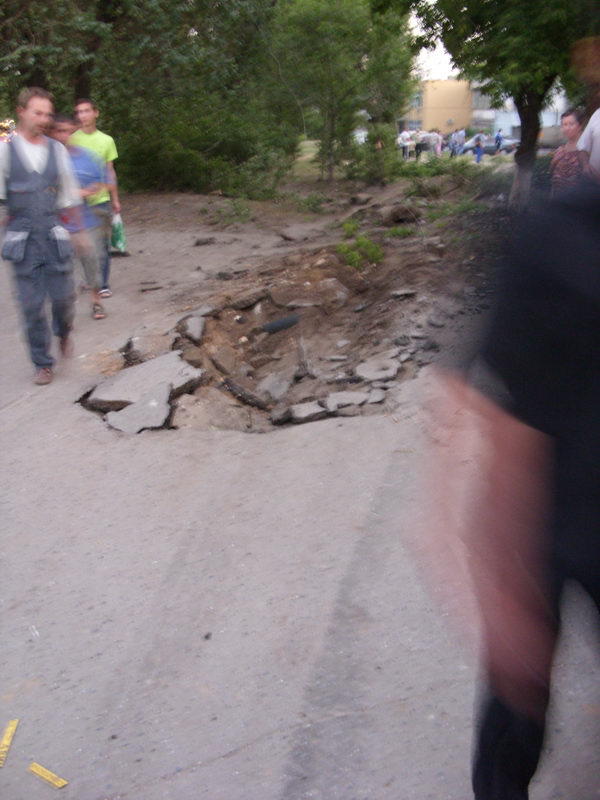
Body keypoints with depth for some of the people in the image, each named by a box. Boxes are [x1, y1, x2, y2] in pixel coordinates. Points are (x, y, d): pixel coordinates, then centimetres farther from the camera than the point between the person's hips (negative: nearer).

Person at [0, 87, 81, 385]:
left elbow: (69, 193, 13)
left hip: (54, 235, 2)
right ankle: (42, 363, 16)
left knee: (63, 296, 2)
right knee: (31, 304, 2)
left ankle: (64, 332, 37)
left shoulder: (57, 150, 6)